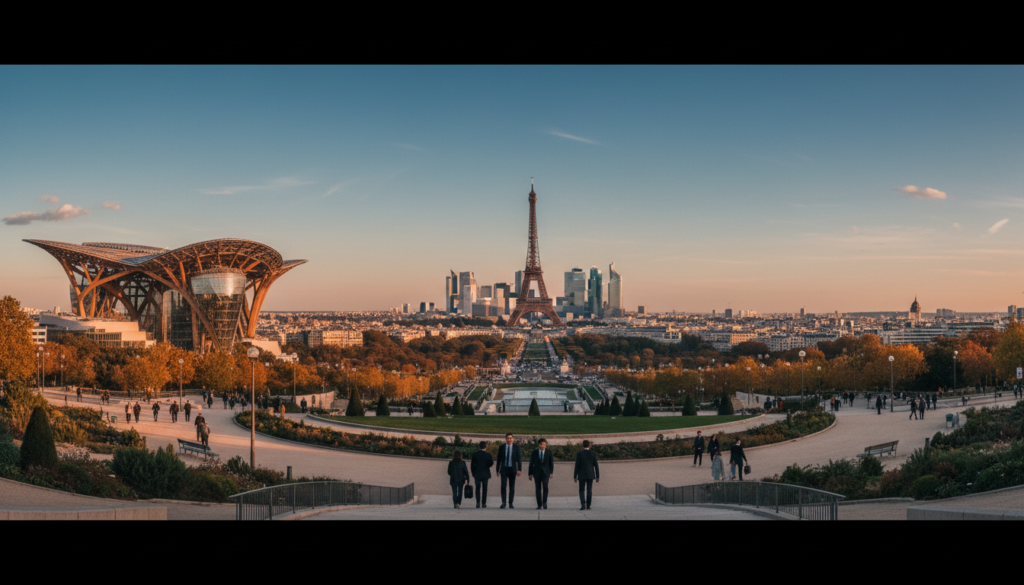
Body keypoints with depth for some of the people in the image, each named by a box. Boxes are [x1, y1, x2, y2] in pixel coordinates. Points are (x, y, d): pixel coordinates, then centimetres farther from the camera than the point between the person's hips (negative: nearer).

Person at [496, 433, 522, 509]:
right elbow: (499, 460, 6)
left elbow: (519, 459, -4)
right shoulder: (501, 447, 1)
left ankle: (510, 503, 10)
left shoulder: (516, 447, -1)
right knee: (503, 485, -13)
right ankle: (503, 502, -3)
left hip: (512, 469, 0)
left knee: (512, 487, 3)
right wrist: (497, 470, 7)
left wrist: (519, 470, -13)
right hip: (504, 469, 0)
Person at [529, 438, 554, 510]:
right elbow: (531, 463, 3)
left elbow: (551, 463, 5)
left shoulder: (549, 452, 1)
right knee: (538, 488, 1)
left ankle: (544, 502, -8)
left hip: (545, 472, -1)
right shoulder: (534, 452, 0)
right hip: (537, 472, 1)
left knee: (545, 486, -18)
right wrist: (530, 474, 1)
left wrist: (551, 472, -2)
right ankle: (539, 505, 8)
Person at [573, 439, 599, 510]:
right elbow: (596, 466, -2)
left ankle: (583, 505, -8)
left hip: (582, 475, -1)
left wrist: (575, 476, -2)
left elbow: (577, 466, -7)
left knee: (581, 490, 8)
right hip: (590, 475, 1)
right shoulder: (593, 454, -2)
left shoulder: (579, 454, -7)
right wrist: (597, 476, 4)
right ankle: (588, 505, 6)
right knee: (589, 490, 8)